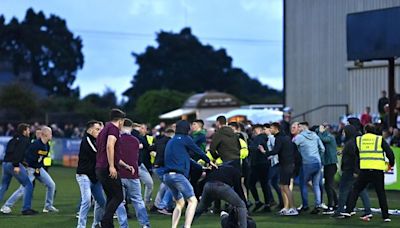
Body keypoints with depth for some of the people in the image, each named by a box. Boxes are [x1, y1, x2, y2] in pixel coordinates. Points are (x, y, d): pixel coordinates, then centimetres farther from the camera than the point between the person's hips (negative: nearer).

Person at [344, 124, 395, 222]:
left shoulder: (358, 140, 9)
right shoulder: (380, 139, 3)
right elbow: (389, 153, 0)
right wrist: (391, 164, 17)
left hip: (364, 170, 1)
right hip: (378, 170, -1)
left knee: (356, 190, 12)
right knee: (381, 193, 9)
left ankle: (348, 211, 4)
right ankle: (385, 216, 8)